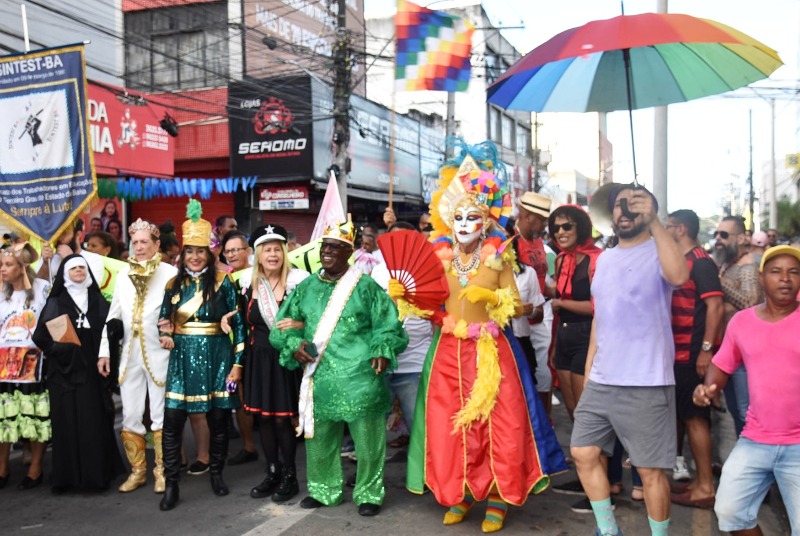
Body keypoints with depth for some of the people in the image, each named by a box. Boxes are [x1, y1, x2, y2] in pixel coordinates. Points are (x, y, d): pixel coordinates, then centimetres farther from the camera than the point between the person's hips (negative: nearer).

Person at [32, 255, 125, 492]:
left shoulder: (98, 300, 12)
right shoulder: (55, 303, 8)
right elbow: (40, 335, 1)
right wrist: (57, 347, -15)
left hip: (91, 370, 1)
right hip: (64, 370, -1)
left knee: (94, 421, -3)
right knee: (67, 421, -2)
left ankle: (97, 472, 4)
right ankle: (67, 475, 5)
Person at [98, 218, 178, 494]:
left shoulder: (170, 273, -5)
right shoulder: (123, 274, 10)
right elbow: (113, 315, 11)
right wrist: (104, 351, 9)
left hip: (159, 354, -4)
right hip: (129, 355, 5)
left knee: (160, 415, 2)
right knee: (130, 416, 9)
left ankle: (162, 470, 16)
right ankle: (137, 470, 22)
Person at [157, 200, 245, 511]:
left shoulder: (223, 282, -2)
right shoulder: (174, 284, 7)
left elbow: (238, 324, -2)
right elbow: (163, 320, 16)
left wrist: (237, 363, -6)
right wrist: (165, 336, -7)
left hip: (216, 358, -2)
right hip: (182, 359, 2)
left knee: (218, 420, 7)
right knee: (172, 422, -2)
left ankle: (216, 474, 27)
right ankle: (171, 485, 10)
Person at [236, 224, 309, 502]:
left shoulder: (297, 281, -9)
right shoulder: (248, 282, 5)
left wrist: (298, 324, -23)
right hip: (258, 358, 5)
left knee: (282, 418, -1)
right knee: (263, 416, 10)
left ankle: (289, 476, 15)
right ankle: (272, 472, 24)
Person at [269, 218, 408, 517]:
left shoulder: (366, 287, -2)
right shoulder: (307, 287, 10)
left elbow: (388, 325, -2)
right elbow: (284, 323, 13)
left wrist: (383, 350, -18)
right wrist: (294, 344, -6)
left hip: (360, 378, -3)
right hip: (319, 378, 4)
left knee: (368, 441, 5)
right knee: (319, 439, 15)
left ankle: (369, 493, 23)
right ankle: (323, 490, 35)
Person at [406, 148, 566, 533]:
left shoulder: (499, 257, -2)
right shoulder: (439, 257, 3)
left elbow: (518, 307, -2)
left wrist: (494, 298, -21)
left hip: (491, 350, -2)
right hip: (449, 351, 2)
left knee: (498, 424, -2)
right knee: (449, 424, 4)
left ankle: (496, 500, 14)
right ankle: (458, 495, 22)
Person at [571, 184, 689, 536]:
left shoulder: (657, 252, -6)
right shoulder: (604, 259, 15)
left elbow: (678, 275, -31)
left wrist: (654, 221, -34)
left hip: (645, 383, -7)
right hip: (601, 381, 7)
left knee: (650, 469, 1)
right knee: (584, 453, 10)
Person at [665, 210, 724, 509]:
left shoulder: (700, 262, -11)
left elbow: (715, 305, -18)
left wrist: (707, 349, -22)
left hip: (693, 353, -9)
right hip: (678, 352, 9)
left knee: (695, 417, -5)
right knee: (683, 415, 13)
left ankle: (705, 488, 2)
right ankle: (690, 474, 22)